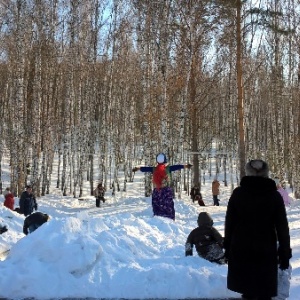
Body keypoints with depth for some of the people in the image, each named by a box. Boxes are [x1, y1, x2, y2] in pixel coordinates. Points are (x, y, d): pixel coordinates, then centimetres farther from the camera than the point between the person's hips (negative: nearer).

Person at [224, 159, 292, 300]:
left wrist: (227, 247, 9)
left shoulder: (238, 193, -1)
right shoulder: (274, 195, -3)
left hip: (240, 249, 1)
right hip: (265, 251, -1)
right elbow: (282, 227, -3)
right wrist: (285, 254, 4)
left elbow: (229, 222, 0)